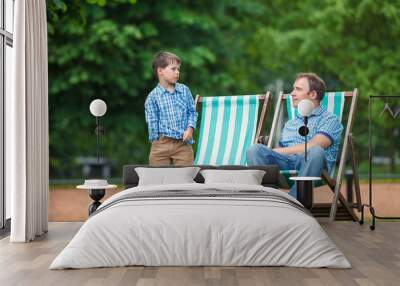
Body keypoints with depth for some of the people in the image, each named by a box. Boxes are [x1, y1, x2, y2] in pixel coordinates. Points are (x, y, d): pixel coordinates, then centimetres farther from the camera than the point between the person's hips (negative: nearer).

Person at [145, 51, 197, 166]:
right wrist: (156, 142, -3)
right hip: (162, 144, -2)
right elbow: (152, 122, 0)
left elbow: (192, 112, 12)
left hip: (183, 144, 2)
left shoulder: (184, 90, 8)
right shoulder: (153, 97, -1)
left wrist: (190, 128, -5)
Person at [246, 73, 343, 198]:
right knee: (255, 149, -23)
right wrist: (268, 152, -2)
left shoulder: (329, 119, 13)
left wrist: (278, 151, -2)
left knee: (315, 152, -38)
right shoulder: (289, 124, 33)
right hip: (285, 162, 4)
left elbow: (312, 146, -5)